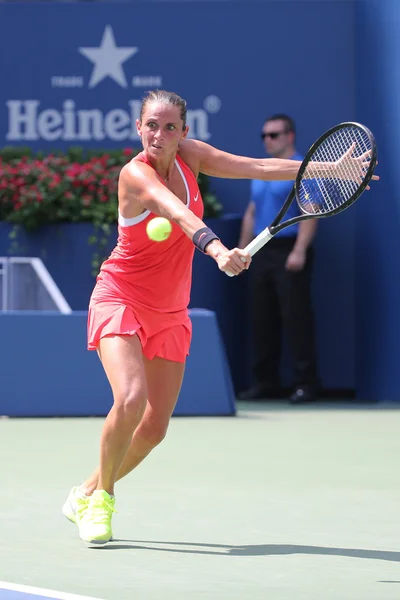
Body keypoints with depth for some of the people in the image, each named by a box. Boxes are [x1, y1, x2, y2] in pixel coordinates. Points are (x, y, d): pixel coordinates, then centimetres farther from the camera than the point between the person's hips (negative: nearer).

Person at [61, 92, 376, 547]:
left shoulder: (189, 155, -5)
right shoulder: (135, 174, -24)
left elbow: (258, 167, 0)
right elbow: (176, 211, -42)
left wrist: (331, 167, -7)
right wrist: (215, 249, -60)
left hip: (169, 312, 6)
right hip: (121, 300, -6)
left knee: (155, 427, 4)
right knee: (130, 399, -28)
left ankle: (87, 494, 27)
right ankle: (102, 497, -4)